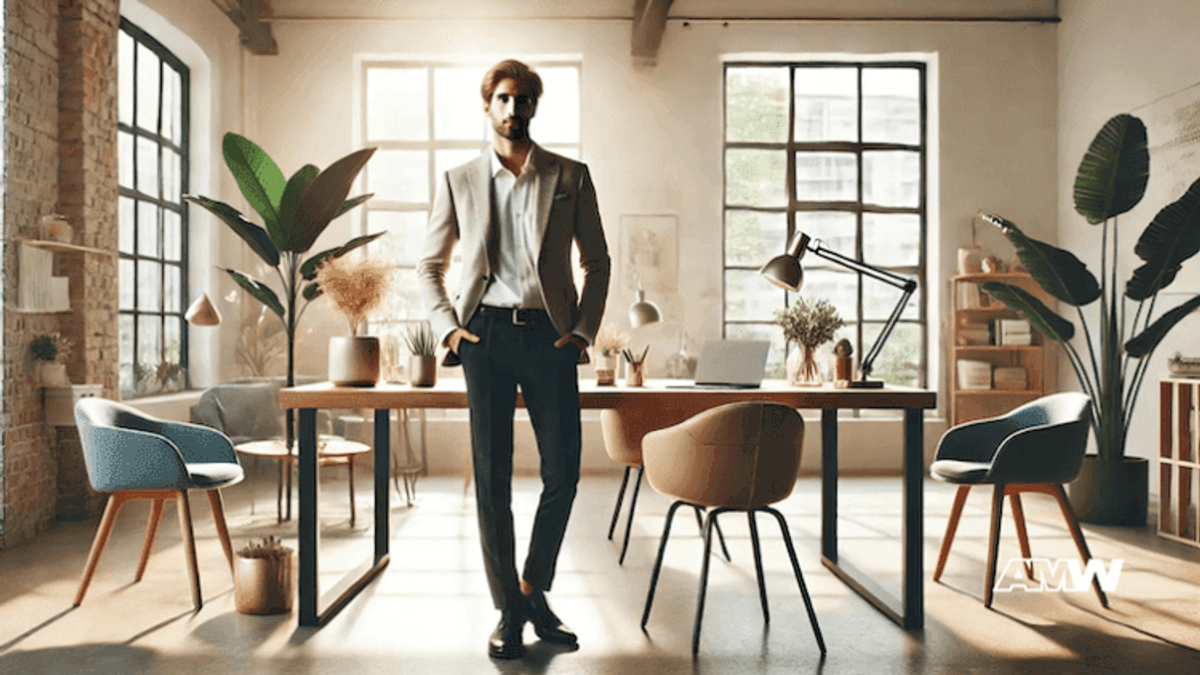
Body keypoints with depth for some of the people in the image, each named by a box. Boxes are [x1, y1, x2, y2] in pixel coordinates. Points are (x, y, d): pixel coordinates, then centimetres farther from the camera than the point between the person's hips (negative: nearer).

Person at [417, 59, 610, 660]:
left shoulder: (571, 177, 9)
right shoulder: (458, 181, 10)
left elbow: (596, 261, 12)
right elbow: (429, 265, 16)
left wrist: (583, 329, 1)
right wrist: (447, 328, 2)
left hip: (550, 336, 0)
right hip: (486, 334, 0)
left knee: (563, 473, -1)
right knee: (491, 479, 1)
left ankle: (534, 591, 21)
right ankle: (507, 611, 13)